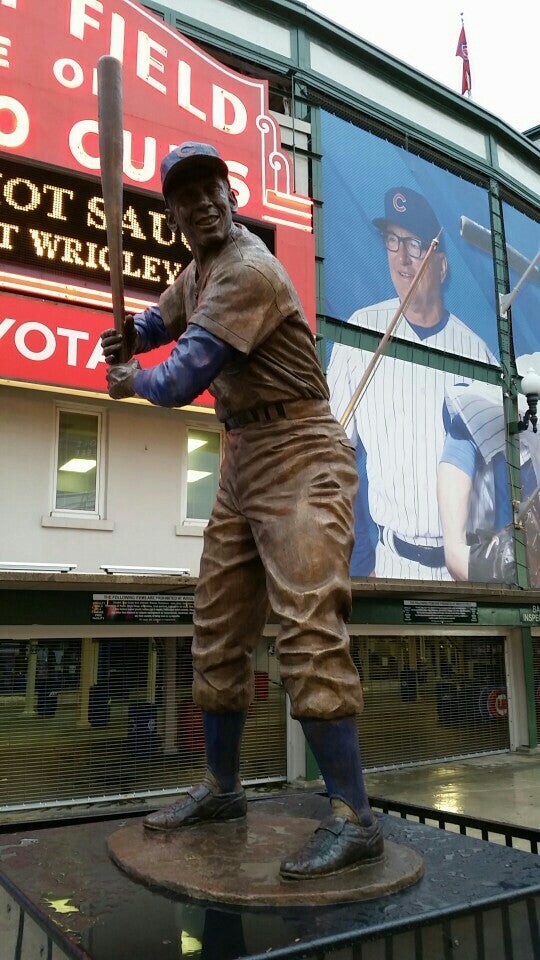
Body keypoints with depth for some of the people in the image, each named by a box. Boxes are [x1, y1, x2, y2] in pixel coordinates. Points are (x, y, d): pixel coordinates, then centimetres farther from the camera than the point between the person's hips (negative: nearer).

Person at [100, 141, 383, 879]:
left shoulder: (248, 269, -16)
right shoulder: (200, 270, 14)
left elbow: (182, 382, -20)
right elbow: (161, 319, 32)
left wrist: (132, 383, 3)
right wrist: (126, 336, 7)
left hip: (299, 457, -9)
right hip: (242, 462, 9)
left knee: (307, 629, -17)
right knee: (218, 628, 11)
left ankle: (354, 819, -8)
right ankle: (221, 787, 24)